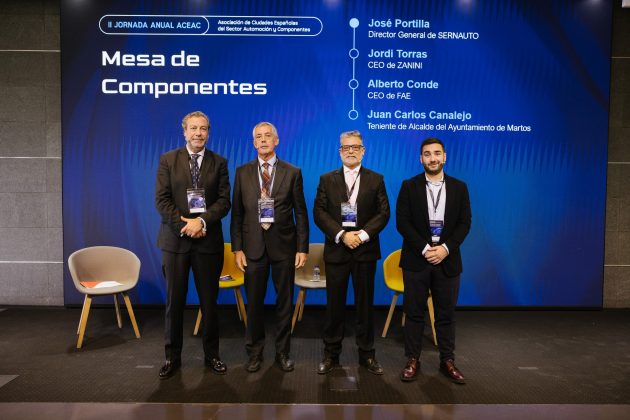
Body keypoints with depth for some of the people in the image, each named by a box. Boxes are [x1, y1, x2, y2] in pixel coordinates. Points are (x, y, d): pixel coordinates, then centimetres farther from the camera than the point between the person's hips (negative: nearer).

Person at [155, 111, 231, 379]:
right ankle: (172, 357, 22)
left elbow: (224, 200, -1)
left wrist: (202, 221, -16)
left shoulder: (219, 163, 6)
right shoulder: (168, 160, 5)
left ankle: (211, 355, 23)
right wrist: (184, 224, -13)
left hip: (208, 240, 0)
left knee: (209, 300, 8)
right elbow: (161, 200, -2)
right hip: (176, 239, 0)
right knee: (174, 300, 7)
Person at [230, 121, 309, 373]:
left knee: (285, 301, 8)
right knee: (254, 301, 9)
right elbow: (237, 213, 4)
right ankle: (255, 352, 27)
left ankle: (282, 352, 25)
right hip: (253, 245, 1)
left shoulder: (292, 172, 1)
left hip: (283, 244, -1)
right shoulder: (242, 172, 5)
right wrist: (237, 248, -2)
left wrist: (302, 248, -4)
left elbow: (301, 213, 1)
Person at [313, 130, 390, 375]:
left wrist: (363, 234, -14)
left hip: (366, 250, 0)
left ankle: (367, 355, 21)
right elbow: (319, 212, -2)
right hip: (336, 250, 0)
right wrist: (341, 235, -14)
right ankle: (331, 354, 20)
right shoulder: (327, 179, 6)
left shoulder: (376, 180, 7)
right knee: (334, 304, 7)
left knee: (365, 304, 8)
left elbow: (384, 213, 0)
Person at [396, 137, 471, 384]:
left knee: (446, 314, 9)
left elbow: (465, 223, 2)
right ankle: (413, 360, 16)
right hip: (416, 259, -1)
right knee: (414, 313, 5)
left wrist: (445, 248, -11)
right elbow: (402, 222, -5)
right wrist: (424, 249, -13)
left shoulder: (459, 187, 7)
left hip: (447, 259, 2)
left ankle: (447, 361, 22)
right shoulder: (409, 186, 1)